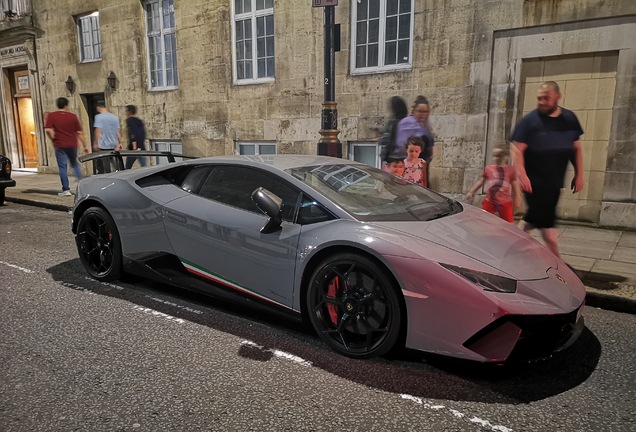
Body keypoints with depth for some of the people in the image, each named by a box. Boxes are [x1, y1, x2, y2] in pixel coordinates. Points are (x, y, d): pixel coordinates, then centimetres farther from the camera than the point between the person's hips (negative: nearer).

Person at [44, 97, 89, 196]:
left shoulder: (51, 116, -2)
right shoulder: (73, 116, 2)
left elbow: (48, 130, -12)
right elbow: (79, 132, 3)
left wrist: (53, 138, 6)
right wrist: (85, 145, 7)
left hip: (60, 146, -2)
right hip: (72, 145, 2)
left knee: (62, 167, 3)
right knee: (75, 164, 22)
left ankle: (66, 190, 3)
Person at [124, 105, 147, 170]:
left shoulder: (129, 120, -5)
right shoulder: (140, 121, 17)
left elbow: (132, 133, -16)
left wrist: (134, 147, -22)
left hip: (134, 148, -7)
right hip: (142, 148, 7)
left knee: (127, 168, 2)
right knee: (144, 167, 1)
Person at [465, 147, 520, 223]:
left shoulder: (511, 170, -3)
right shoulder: (488, 168, -2)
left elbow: (514, 187, 3)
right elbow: (480, 181, 6)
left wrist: (516, 201, 5)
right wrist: (471, 192, -1)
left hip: (505, 203, 0)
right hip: (489, 202, 1)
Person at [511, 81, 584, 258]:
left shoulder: (569, 119, 8)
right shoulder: (530, 120, -8)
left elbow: (576, 148, 14)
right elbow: (517, 150, -12)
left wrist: (579, 174, 10)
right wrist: (522, 175, -23)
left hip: (554, 182, 6)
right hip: (534, 182, -5)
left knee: (535, 219, 12)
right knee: (546, 223, -4)